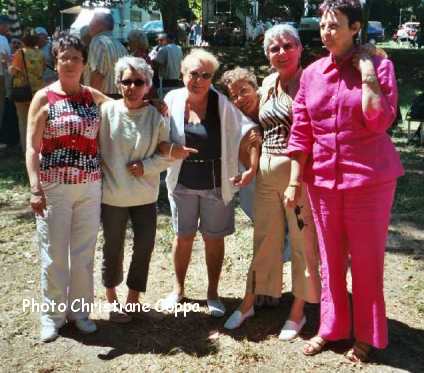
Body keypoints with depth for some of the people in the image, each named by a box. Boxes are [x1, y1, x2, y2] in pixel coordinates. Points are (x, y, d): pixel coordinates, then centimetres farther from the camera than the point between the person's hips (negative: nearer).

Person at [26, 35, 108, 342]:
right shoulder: (44, 97, -3)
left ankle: (80, 309, 28)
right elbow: (32, 147, -6)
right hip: (54, 187, -3)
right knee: (54, 255, 6)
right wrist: (35, 188, -14)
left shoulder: (94, 97, 6)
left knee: (84, 252, 11)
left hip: (90, 187, 3)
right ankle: (53, 314, 23)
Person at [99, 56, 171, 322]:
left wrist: (146, 166, -14)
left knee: (144, 246, 7)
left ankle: (133, 298, 28)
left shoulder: (157, 116, -5)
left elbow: (168, 155, 0)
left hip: (145, 195, 1)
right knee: (113, 248, 12)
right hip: (113, 194, -1)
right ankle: (111, 296, 35)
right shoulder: (107, 111, -9)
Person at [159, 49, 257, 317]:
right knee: (183, 237, 14)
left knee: (214, 238, 11)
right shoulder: (172, 100, -5)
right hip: (183, 182, 1)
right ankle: (179, 289, 33)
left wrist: (252, 169, -20)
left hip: (216, 183, -1)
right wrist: (170, 150, -19)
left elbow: (250, 132, -12)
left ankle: (213, 293, 28)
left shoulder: (222, 104, -12)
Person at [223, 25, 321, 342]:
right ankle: (249, 302, 30)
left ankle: (298, 311, 23)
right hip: (266, 169, 6)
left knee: (303, 240, 7)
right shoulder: (268, 83, 11)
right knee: (264, 238, 15)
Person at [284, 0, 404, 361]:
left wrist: (367, 73, -17)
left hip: (370, 179, -3)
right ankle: (331, 327, 31)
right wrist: (294, 181, 3)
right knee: (330, 257, 14)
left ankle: (366, 334, 25)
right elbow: (301, 132, 5)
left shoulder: (379, 65, -6)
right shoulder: (312, 73, 4)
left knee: (366, 258, 8)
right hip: (323, 179, 4)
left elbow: (380, 121, -18)